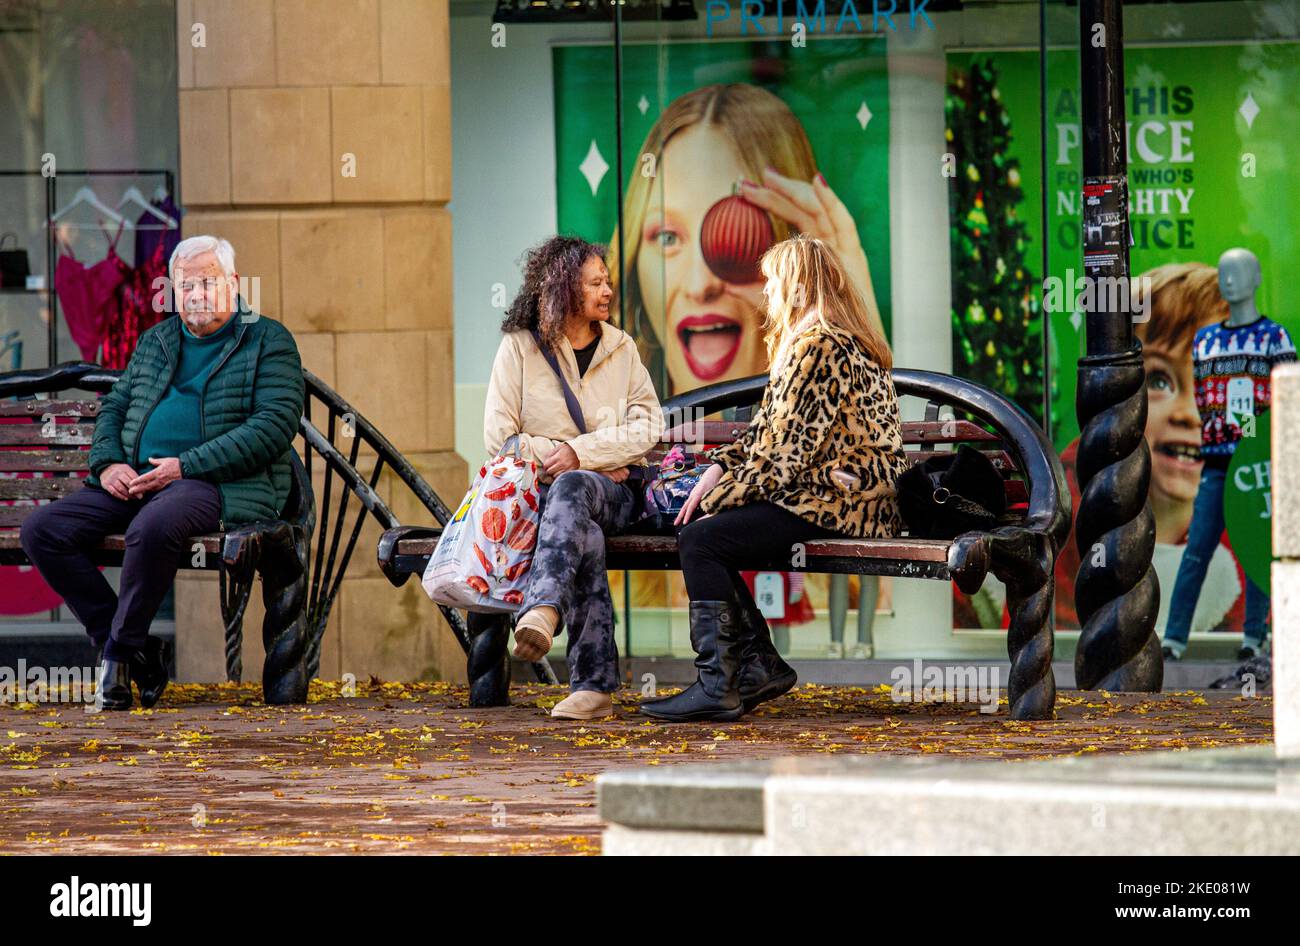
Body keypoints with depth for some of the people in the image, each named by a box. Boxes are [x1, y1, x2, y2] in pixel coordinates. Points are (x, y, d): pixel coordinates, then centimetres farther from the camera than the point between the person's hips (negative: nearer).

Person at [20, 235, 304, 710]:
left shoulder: (268, 341, 5)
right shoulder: (155, 341, 24)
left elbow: (275, 425, -8)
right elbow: (114, 407, 26)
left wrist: (185, 466, -15)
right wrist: (108, 463, 1)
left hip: (218, 483, -7)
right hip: (135, 481, 7)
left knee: (154, 527, -40)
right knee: (41, 529, -15)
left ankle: (121, 651, -20)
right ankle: (135, 652, -12)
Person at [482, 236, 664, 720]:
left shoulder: (621, 348, 15)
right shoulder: (519, 348, 7)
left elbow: (648, 423, 3)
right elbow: (498, 437, 0)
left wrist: (582, 452, -13)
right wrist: (576, 462, -10)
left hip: (613, 492, 1)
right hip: (537, 490, -1)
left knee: (570, 490, -38)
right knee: (584, 534, -37)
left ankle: (541, 610, -64)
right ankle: (595, 686, -48)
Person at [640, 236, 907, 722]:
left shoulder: (817, 347, -15)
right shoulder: (842, 341, 20)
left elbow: (786, 451, -19)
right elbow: (770, 428, 20)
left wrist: (721, 495, -11)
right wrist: (719, 468, 7)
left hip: (832, 502, -11)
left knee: (700, 539, -17)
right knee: (708, 536, 9)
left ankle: (717, 687, -19)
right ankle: (760, 664, 5)